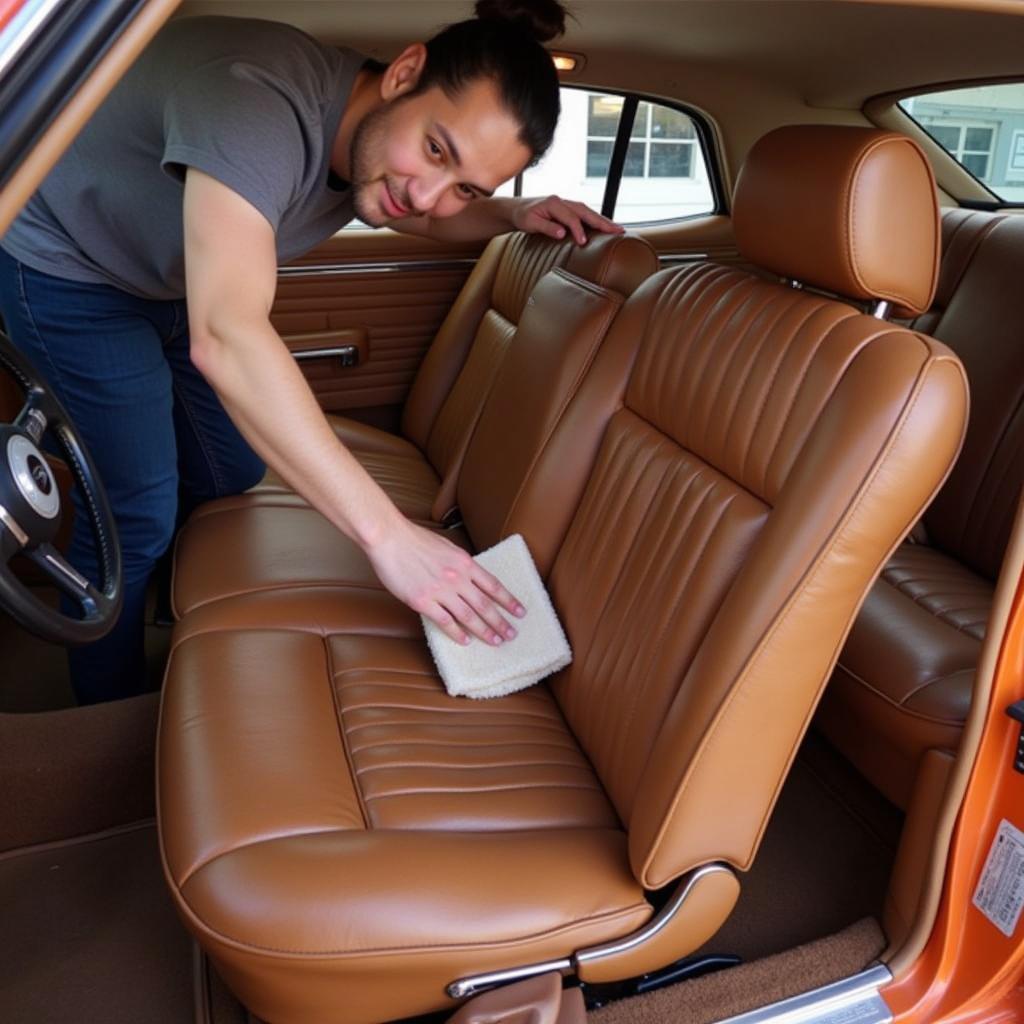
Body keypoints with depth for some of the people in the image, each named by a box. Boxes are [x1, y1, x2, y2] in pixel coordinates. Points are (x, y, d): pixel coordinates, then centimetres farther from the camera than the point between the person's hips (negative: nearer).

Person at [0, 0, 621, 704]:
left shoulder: (378, 140, -15)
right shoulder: (260, 104, -41)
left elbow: (428, 217, 9)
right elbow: (227, 339, -52)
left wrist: (515, 213, -14)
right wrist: (386, 533, -53)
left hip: (173, 279, 7)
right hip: (68, 269, -7)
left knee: (234, 472, 12)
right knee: (135, 517, -7)